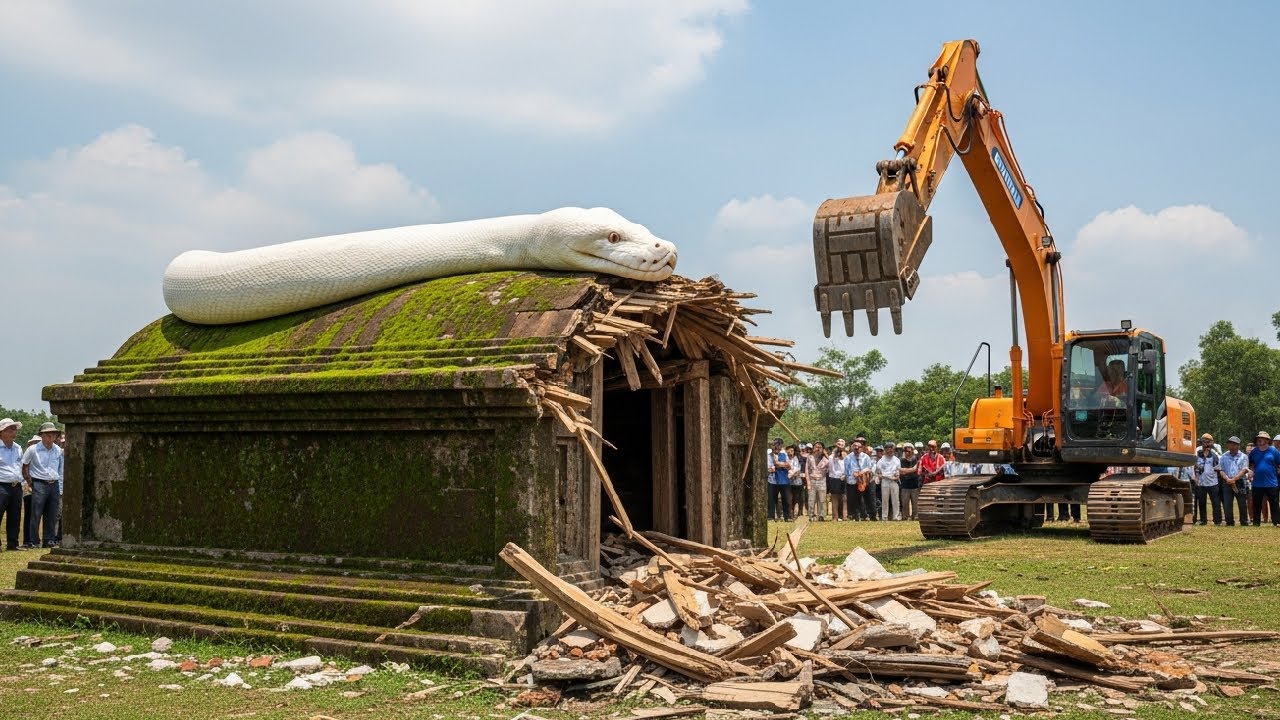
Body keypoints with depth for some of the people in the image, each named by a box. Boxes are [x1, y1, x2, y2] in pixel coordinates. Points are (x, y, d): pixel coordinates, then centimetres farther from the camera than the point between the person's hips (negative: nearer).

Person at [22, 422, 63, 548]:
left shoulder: (58, 450, 10)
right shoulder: (33, 450, -3)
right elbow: (24, 467, 3)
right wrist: (29, 481, 0)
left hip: (54, 485, 4)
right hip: (39, 484, -4)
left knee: (52, 515, 6)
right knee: (36, 514, -5)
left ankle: (49, 540, 13)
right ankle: (34, 541, 1)